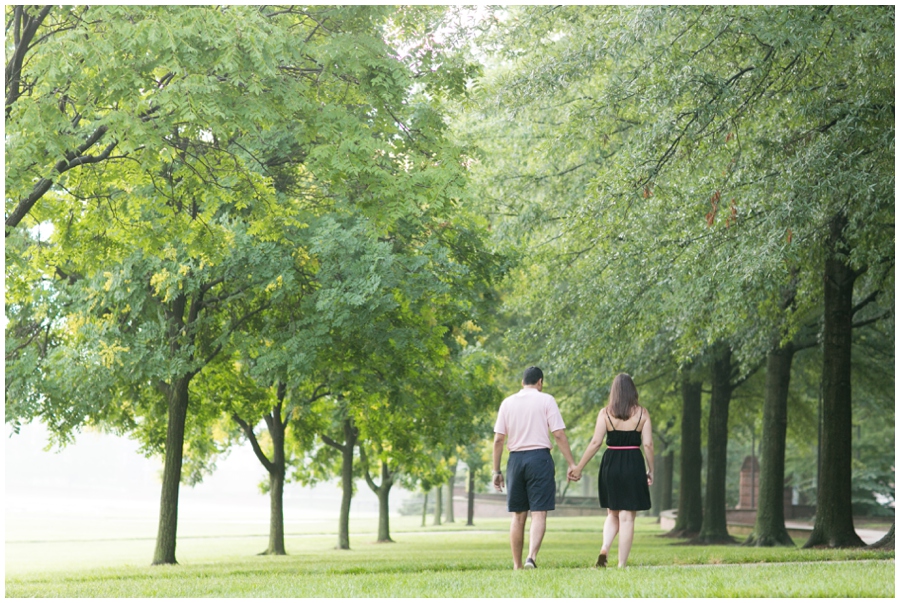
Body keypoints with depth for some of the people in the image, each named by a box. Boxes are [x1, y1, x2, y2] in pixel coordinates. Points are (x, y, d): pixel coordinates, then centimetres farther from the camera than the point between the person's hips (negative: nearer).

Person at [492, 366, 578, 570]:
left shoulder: (508, 403, 9)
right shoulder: (546, 400, 1)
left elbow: (498, 439, 6)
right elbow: (559, 435, -6)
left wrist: (497, 471, 10)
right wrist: (572, 464, -4)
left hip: (516, 459, 3)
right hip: (539, 457, -3)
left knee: (518, 515, 10)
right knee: (539, 513, -3)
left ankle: (517, 565, 13)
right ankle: (531, 557, -22)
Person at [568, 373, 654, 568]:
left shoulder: (605, 413, -1)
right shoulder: (642, 413, 0)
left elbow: (595, 442, -5)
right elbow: (648, 444, -3)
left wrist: (579, 468, 0)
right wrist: (650, 471, 7)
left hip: (610, 464, 1)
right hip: (633, 465, -1)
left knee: (613, 514, 18)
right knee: (627, 517, 3)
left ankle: (604, 549, -6)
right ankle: (622, 564, -1)